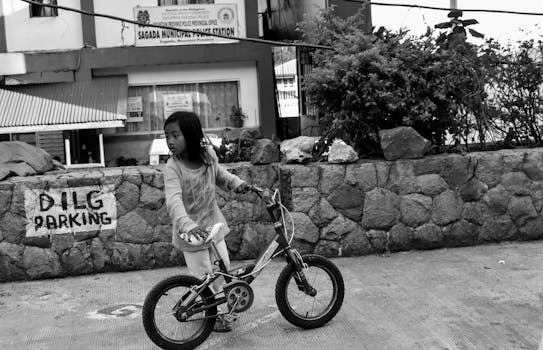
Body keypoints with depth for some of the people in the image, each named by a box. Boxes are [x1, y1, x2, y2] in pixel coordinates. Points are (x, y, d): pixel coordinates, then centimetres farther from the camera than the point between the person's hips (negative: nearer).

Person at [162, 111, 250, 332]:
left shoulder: (208, 154, -9)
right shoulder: (172, 168, -26)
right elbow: (174, 201, -39)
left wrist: (236, 183, -5)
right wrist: (189, 226, -55)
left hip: (213, 223, 5)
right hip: (191, 231, -5)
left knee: (223, 268, 13)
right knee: (204, 276, 3)